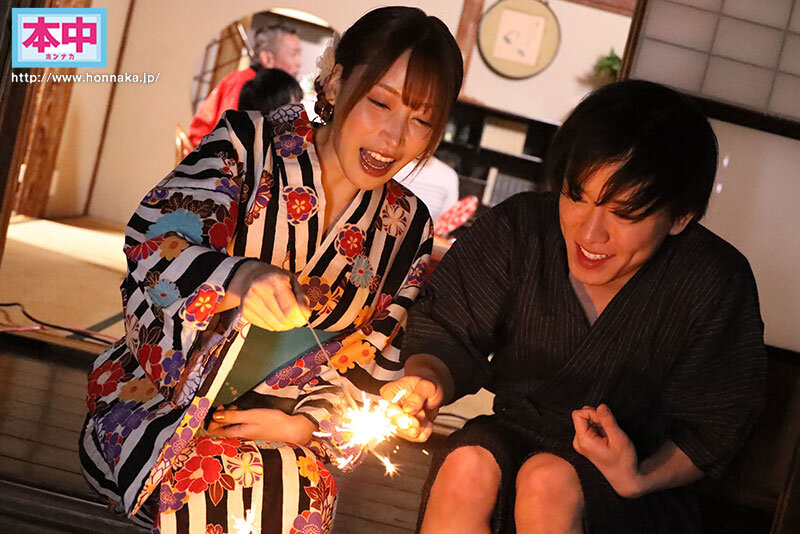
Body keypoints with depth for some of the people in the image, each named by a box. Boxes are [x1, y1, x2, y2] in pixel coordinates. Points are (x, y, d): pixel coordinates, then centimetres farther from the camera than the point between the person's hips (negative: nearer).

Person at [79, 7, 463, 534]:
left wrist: (308, 422, -7)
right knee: (212, 475, -33)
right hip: (164, 398, -2)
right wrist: (237, 277, -35)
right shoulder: (249, 142, -4)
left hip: (280, 421, 3)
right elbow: (153, 241, -15)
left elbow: (377, 360, 10)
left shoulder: (408, 226, 7)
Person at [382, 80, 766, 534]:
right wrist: (426, 381, -31)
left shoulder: (716, 285, -18)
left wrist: (640, 478, -28)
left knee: (549, 480, -32)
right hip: (516, 433, 2)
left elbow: (710, 432, -9)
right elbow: (449, 333, -7)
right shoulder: (519, 229, -14)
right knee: (466, 466, -31)